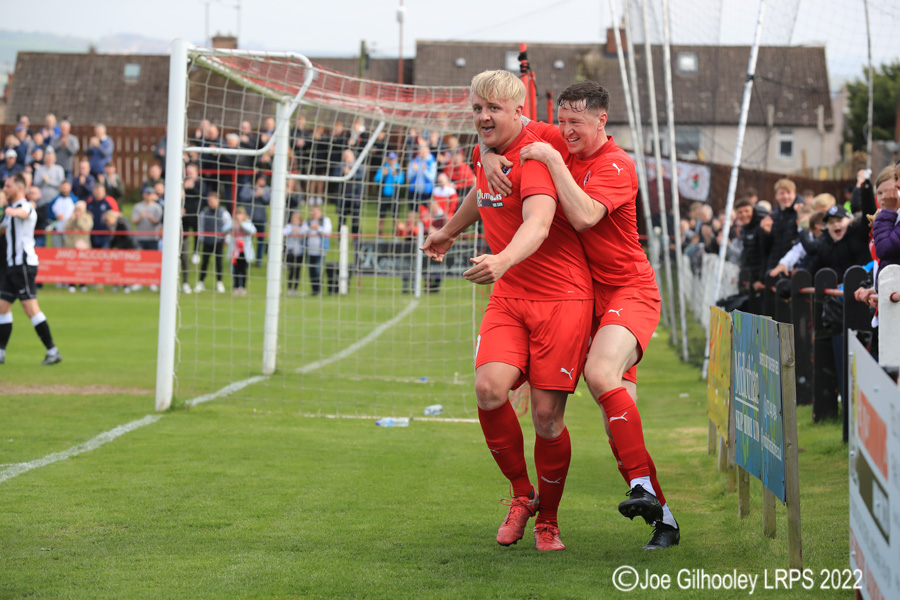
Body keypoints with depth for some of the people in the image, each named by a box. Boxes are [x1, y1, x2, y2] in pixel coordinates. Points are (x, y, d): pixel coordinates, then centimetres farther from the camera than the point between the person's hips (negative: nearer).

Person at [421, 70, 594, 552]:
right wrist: (449, 231, 49)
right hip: (508, 298, 6)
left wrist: (503, 260, -54)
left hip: (561, 299, -6)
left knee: (546, 417, -7)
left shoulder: (533, 156, -17)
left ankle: (547, 519, 17)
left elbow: (537, 223, -35)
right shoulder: (485, 153, 8)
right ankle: (522, 493, 5)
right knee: (489, 389, -18)